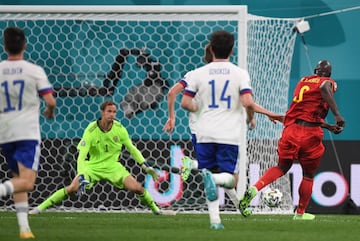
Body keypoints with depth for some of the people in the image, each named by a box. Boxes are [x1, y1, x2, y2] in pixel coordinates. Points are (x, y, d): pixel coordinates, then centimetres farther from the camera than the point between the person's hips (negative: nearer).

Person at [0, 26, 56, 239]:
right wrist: (50, 112, 18)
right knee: (27, 182, -9)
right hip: (27, 133, -4)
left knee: (18, 178, 18)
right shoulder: (34, 70, -3)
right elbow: (50, 101, -5)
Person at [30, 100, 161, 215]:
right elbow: (81, 155, -24)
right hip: (93, 166, -2)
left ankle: (155, 208, 14)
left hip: (113, 166, 2)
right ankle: (41, 207, -11)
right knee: (72, 188, -22)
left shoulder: (119, 129, -10)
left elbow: (132, 148, 5)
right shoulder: (91, 130, -19)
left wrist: (146, 166, 0)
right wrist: (81, 176, -37)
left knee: (137, 188, -13)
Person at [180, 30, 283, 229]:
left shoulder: (198, 74, 2)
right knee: (230, 179, 4)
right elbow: (248, 102, -13)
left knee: (209, 175, 11)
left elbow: (185, 103, -1)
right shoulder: (240, 73, -2)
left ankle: (215, 219, 0)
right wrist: (250, 118, 8)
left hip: (205, 133, 2)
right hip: (229, 135, -2)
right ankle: (214, 178, -31)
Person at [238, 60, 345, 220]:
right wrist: (337, 115, -27)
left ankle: (254, 189, -7)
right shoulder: (328, 82, 3)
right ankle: (300, 213, 22)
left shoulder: (302, 81, 23)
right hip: (310, 133, -5)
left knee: (282, 167, 17)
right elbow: (324, 87, -25)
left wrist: (329, 127, 31)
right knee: (309, 175, 14)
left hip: (291, 129, 5)